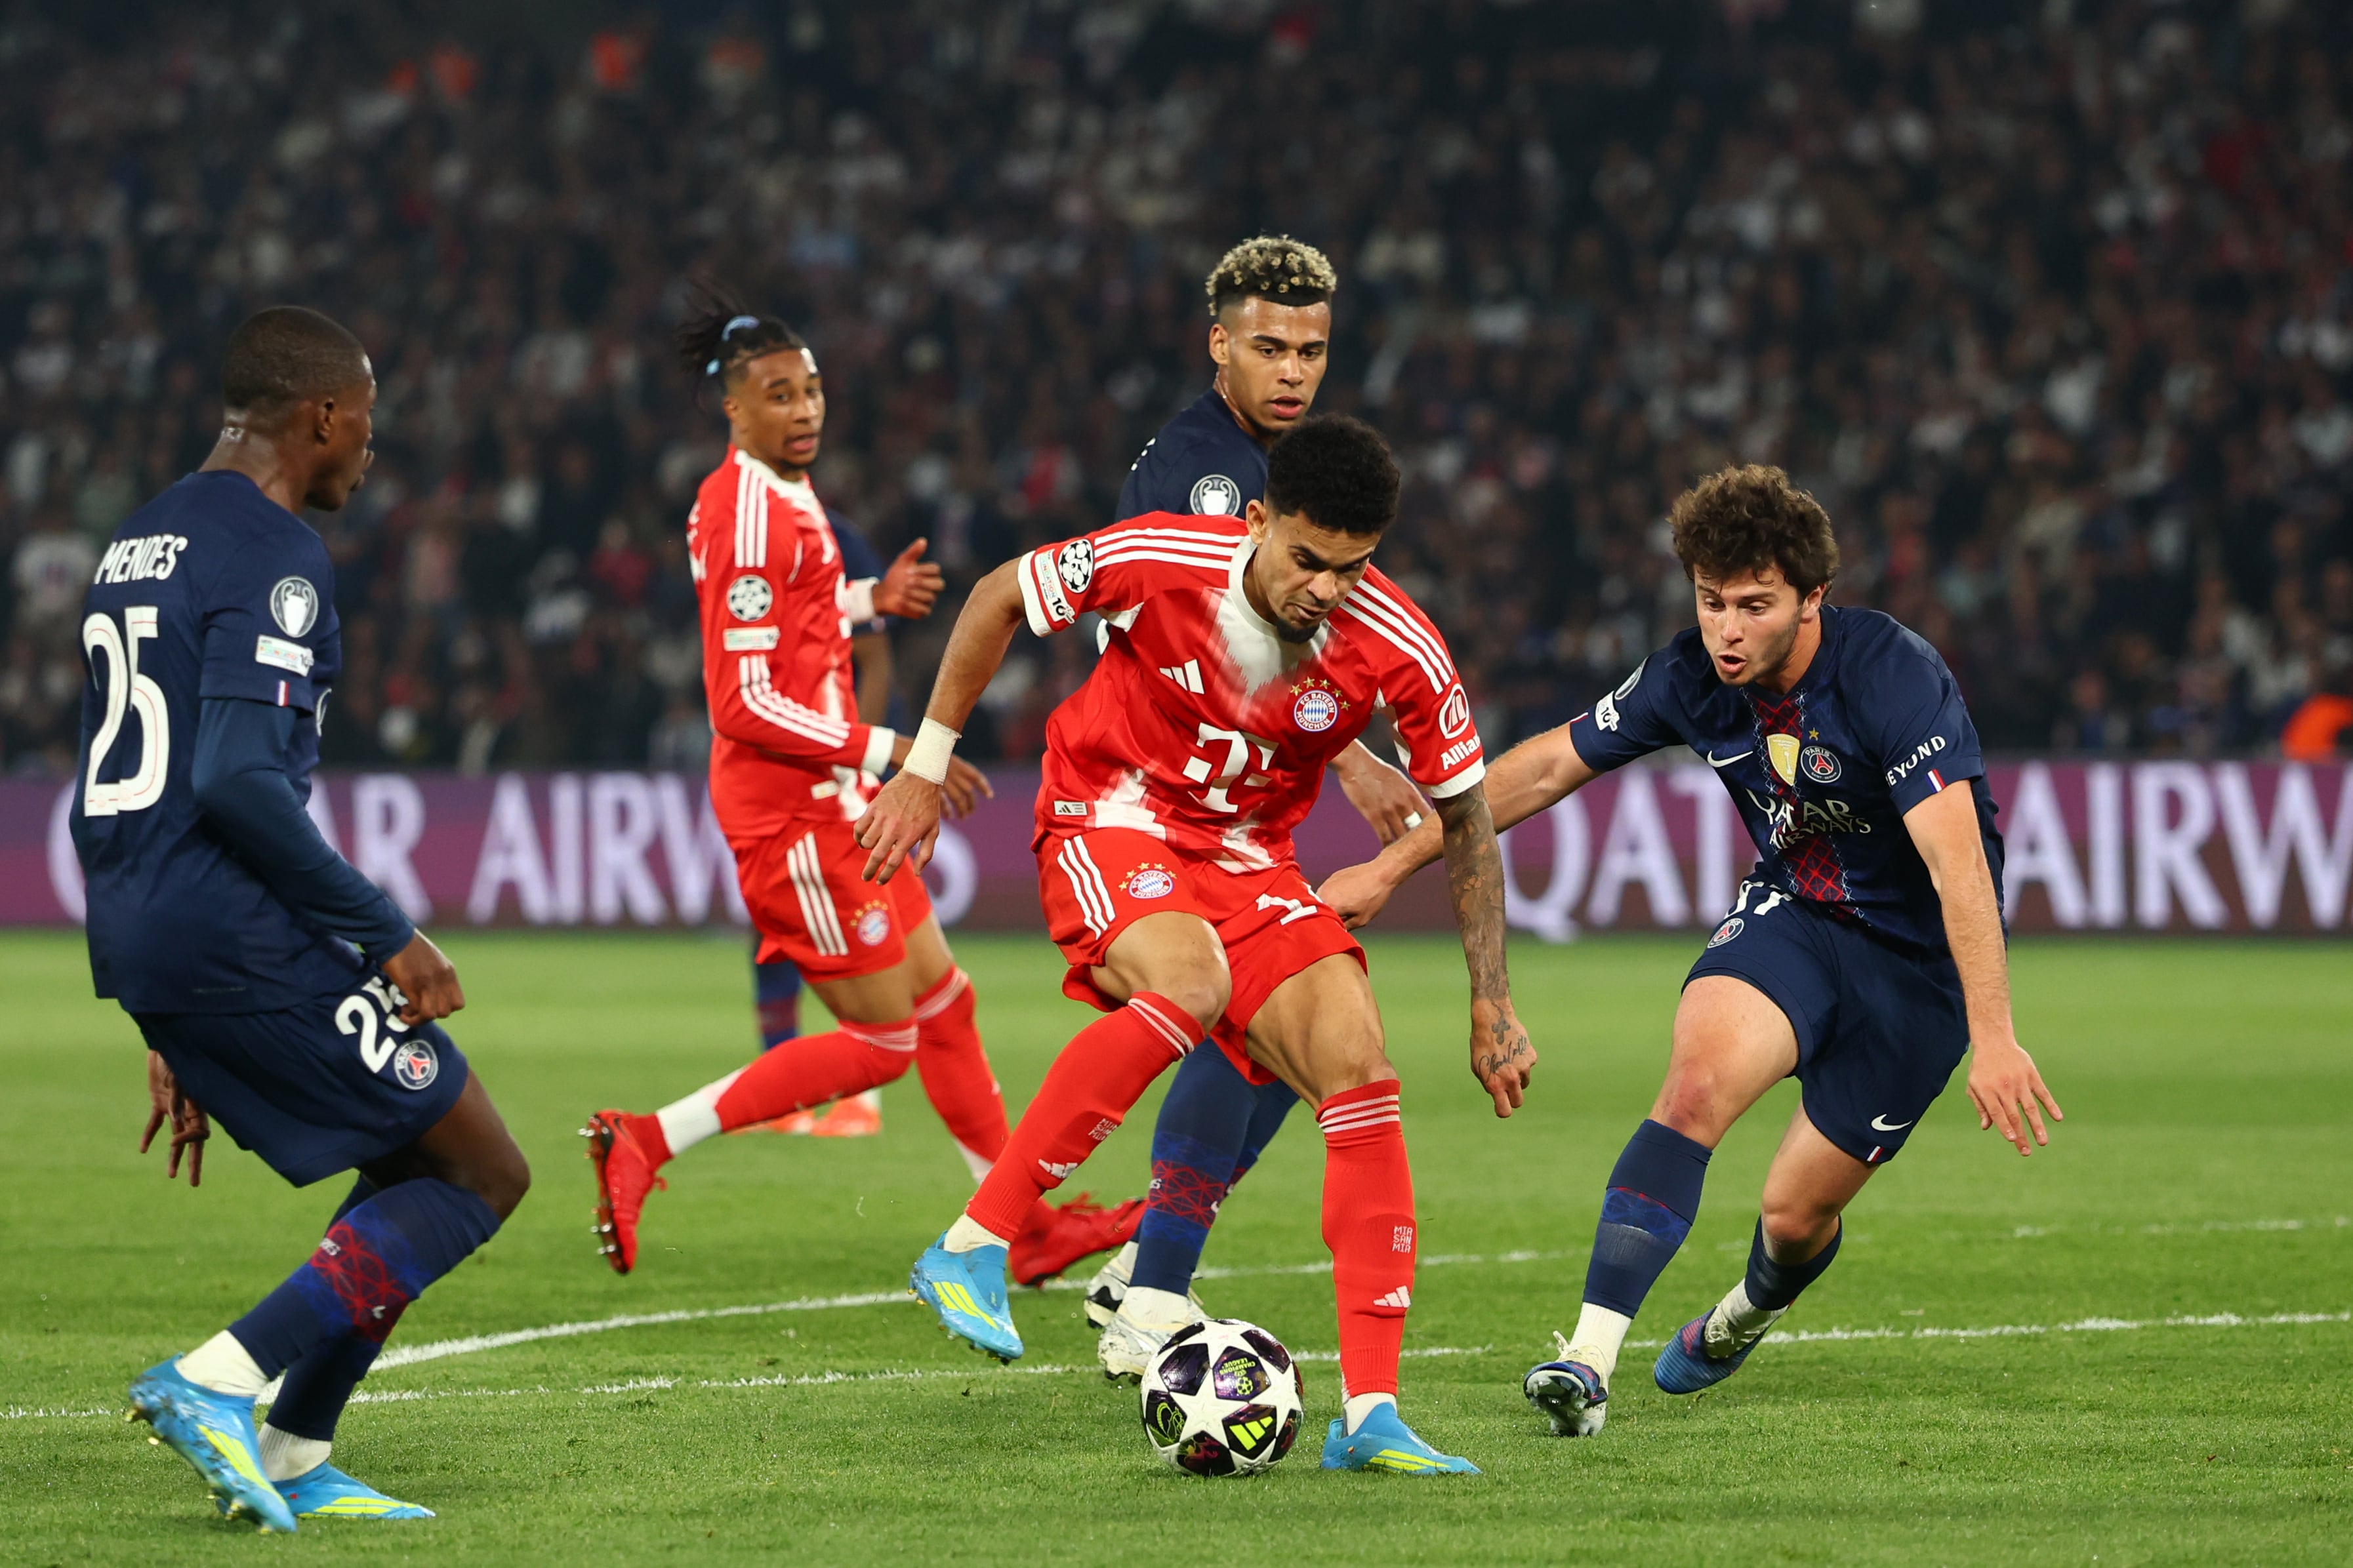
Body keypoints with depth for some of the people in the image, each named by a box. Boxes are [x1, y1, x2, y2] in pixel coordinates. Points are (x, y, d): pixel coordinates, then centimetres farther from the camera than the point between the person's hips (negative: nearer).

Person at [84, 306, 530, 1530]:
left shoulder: (138, 546, 19)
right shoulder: (270, 556, -11)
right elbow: (240, 781, -24)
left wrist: (164, 1032, 25)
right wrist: (389, 936, -16)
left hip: (144, 947, 9)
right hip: (235, 936, -9)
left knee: (414, 1167, 19)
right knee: (483, 1172, -1)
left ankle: (295, 1461, 14)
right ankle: (215, 1383, -10)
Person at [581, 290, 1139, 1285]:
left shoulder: (778, 494, 12)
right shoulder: (752, 513, -19)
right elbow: (747, 703, -23)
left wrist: (870, 599, 16)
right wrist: (887, 753, -21)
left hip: (829, 794, 10)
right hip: (788, 802, -10)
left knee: (941, 1001, 14)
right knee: (881, 1041, -6)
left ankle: (1028, 1224, 23)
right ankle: (646, 1144, -4)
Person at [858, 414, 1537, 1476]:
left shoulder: (1398, 651, -16)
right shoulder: (1159, 561, -23)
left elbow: (1464, 820, -1)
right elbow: (1000, 597, -4)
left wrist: (1491, 1008, -1)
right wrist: (925, 766, -1)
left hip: (1247, 858, 4)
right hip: (1111, 816, -4)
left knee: (1358, 1062, -16)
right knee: (1189, 985, -36)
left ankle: (1368, 1416, -13)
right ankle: (972, 1249, -27)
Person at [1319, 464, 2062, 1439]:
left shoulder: (1896, 681, -29)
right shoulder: (1690, 679, -12)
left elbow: (1959, 865, -37)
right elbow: (1549, 766, 2)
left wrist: (1992, 1037, -46)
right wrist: (1392, 866, 2)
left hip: (1917, 957, -4)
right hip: (1792, 911, 4)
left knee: (1797, 1214, 2)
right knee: (1700, 1076, -27)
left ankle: (1750, 1311, 41)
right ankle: (1590, 1358, -31)